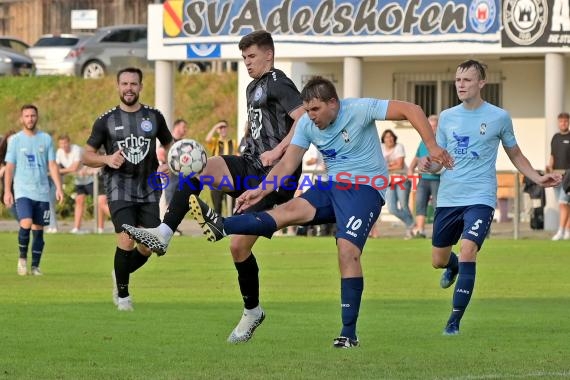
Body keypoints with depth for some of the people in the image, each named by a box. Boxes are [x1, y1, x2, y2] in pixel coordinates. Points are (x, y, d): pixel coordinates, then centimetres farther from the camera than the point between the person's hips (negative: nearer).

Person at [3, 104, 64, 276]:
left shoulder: (46, 139, 8)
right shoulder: (15, 140, 4)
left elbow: (52, 165, 7)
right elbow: (9, 167, 4)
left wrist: (58, 188, -2)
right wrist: (7, 191, -4)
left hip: (42, 192, 2)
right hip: (23, 191, -2)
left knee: (38, 229, 3)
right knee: (26, 224, -20)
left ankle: (35, 266, 12)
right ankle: (22, 257, 1)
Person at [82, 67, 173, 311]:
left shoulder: (154, 117, 6)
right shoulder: (106, 121, 1)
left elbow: (170, 145, 20)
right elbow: (87, 155, 5)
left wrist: (167, 164, -2)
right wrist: (107, 159, -16)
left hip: (149, 191, 3)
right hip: (120, 190, -3)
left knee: (148, 246, -1)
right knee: (127, 241, -18)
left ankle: (121, 274, 31)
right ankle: (122, 293, 3)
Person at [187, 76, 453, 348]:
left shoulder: (359, 110, -15)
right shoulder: (307, 125, 2)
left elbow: (411, 110, -15)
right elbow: (287, 164, 0)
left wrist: (432, 147, -22)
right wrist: (261, 191, -14)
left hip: (366, 189, -5)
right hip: (332, 186, 5)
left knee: (348, 251, -20)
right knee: (293, 209, -20)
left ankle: (349, 333, -17)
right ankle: (221, 227, -36)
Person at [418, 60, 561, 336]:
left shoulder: (499, 117, -1)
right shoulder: (447, 117, 6)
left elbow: (515, 155, 13)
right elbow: (439, 160, 13)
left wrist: (538, 178, -1)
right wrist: (429, 165, -11)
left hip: (480, 198, -4)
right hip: (448, 198, 4)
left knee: (467, 253, -22)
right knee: (438, 260, 12)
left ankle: (454, 321, -14)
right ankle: (453, 267, 52)